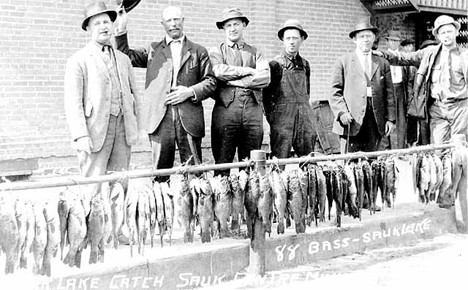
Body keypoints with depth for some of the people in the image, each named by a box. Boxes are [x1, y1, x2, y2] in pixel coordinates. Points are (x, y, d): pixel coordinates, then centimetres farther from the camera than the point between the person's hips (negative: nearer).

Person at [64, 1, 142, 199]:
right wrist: (81, 136, -15)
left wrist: (136, 128, 11)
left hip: (123, 131, 5)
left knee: (121, 186, 4)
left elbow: (134, 95, 20)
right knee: (93, 189, -7)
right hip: (95, 131, -5)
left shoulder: (123, 59, 18)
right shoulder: (78, 60, 1)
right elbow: (73, 102, -6)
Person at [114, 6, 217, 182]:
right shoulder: (153, 50, 17)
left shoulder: (198, 51, 14)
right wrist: (121, 29, 2)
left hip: (189, 118, 0)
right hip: (160, 118, 1)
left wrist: (190, 91, -6)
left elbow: (210, 82, 10)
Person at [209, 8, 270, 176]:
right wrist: (248, 70, -4)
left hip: (253, 109, 2)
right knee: (223, 163, -3)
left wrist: (233, 80, -5)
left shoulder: (256, 53, 18)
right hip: (226, 108, -2)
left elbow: (265, 78, -1)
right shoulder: (216, 52, 14)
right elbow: (219, 71, -9)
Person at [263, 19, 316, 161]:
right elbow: (266, 94, 0)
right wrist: (271, 116, -1)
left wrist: (305, 109, 16)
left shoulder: (305, 64, 13)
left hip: (304, 119, 5)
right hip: (282, 119, -5)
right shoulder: (275, 64, -2)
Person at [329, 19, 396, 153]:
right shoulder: (343, 62, 9)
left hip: (375, 122, 2)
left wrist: (390, 118, 6)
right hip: (351, 120, -2)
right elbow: (335, 91, 4)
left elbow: (389, 93, 14)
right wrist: (342, 112, -11)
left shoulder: (382, 64, 16)